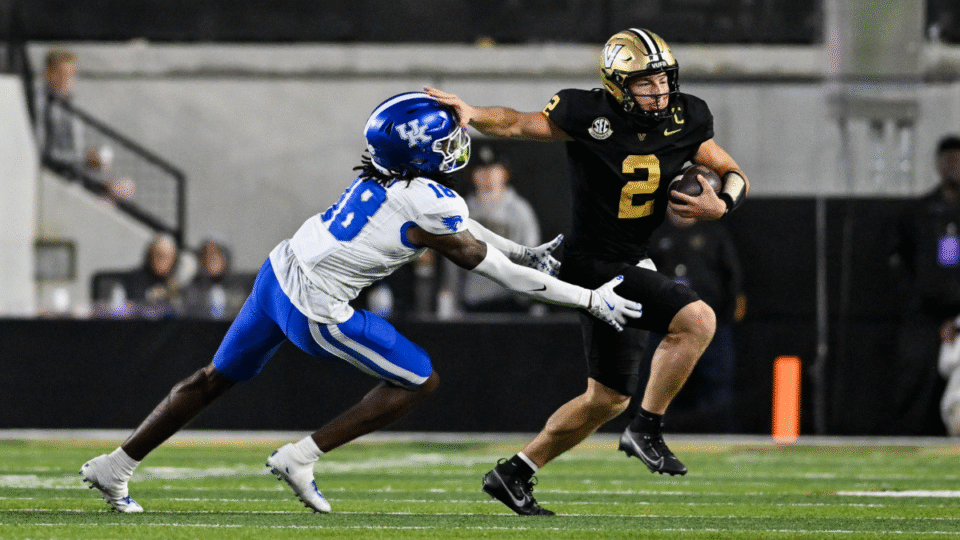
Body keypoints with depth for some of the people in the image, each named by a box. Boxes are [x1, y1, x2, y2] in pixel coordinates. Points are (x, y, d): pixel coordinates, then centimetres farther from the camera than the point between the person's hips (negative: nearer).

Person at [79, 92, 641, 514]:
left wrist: (525, 251, 27)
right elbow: (496, 271, -10)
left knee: (217, 378, 23)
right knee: (420, 380, 4)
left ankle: (114, 467, 28)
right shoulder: (427, 204, -18)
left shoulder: (391, 174, 4)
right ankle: (301, 458, 6)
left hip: (277, 272, 8)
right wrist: (592, 300, -3)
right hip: (316, 310, -8)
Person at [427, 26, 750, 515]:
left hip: (629, 266, 8)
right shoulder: (589, 116, -15)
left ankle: (514, 474, 24)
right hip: (595, 264, -8)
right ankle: (646, 430, -13)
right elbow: (518, 124, -3)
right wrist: (472, 116, -21)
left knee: (608, 399, 15)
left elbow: (735, 177, 9)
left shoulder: (685, 120, 0)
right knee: (696, 320, -24)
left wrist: (721, 205, -13)